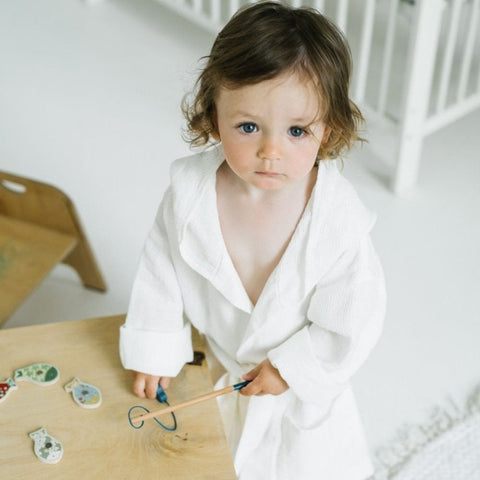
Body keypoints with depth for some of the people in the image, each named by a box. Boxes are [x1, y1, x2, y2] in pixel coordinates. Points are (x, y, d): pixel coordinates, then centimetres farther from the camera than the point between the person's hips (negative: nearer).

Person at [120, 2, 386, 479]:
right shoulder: (190, 190, -25)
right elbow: (160, 272, -9)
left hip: (301, 379, -2)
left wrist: (288, 368, -16)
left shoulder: (339, 223, -33)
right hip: (213, 368, 3)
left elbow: (353, 323, -21)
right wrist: (155, 349, -4)